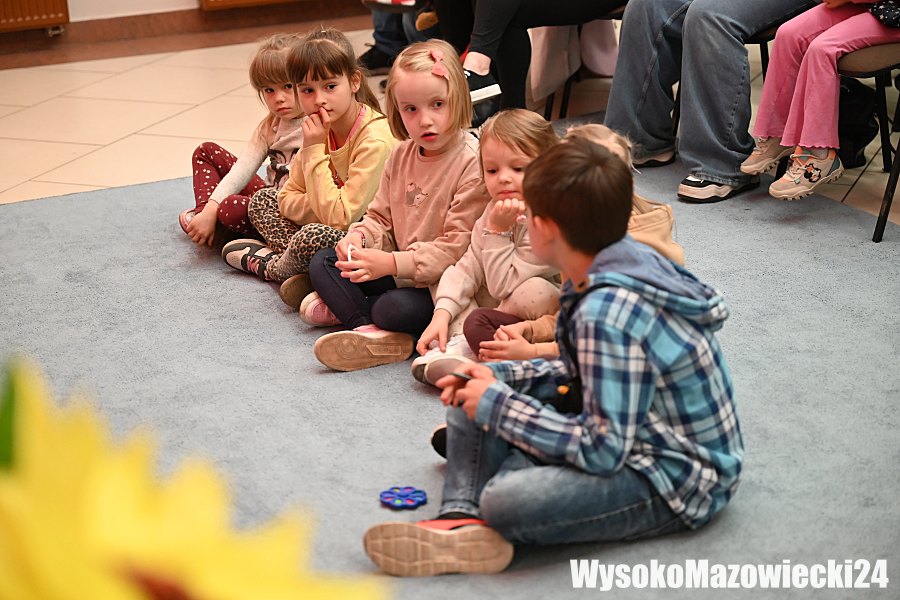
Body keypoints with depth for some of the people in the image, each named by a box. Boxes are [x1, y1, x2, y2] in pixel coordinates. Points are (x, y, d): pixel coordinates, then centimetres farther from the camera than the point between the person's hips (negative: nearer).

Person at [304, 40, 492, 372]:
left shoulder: (473, 163, -19)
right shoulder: (401, 156, 5)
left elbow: (458, 248, -23)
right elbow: (381, 217, 15)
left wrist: (392, 263, -26)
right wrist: (359, 237, -9)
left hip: (440, 283, -8)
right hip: (398, 273, 8)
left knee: (396, 309, -35)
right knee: (323, 263, 3)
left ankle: (341, 305, -5)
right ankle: (368, 329, -16)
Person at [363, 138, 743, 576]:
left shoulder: (607, 312, -29)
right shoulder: (630, 258, -1)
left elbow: (602, 450, -27)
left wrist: (499, 406, -17)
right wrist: (500, 377, 2)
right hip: (634, 431, 10)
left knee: (508, 500, -36)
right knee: (474, 400, 7)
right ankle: (463, 520, -10)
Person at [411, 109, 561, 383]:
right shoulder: (494, 212, 0)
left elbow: (503, 285, -23)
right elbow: (467, 269, -4)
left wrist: (498, 231, -25)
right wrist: (442, 314, -17)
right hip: (502, 308, 7)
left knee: (536, 290, -38)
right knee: (444, 280, 1)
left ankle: (466, 346, -19)